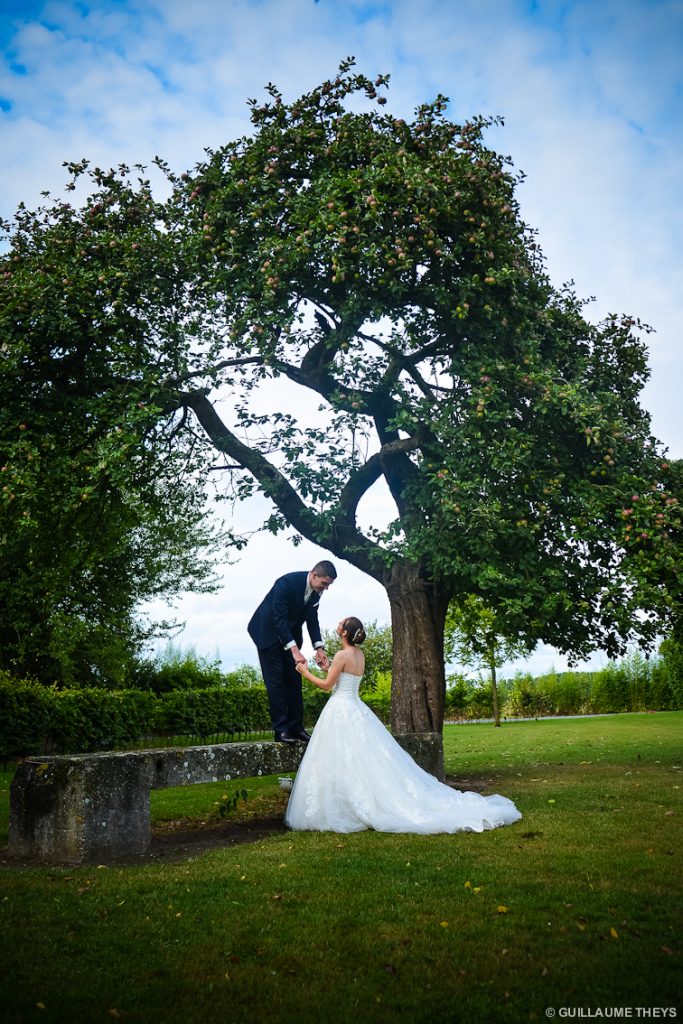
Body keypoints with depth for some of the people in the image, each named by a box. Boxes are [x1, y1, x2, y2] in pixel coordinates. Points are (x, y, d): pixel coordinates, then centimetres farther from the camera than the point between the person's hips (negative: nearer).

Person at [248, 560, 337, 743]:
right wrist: (294, 650, -40)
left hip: (290, 634, 7)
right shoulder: (287, 583, -32)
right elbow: (279, 619, -34)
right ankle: (280, 730, -4)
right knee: (276, 680, -8)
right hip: (268, 632, -7)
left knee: (294, 679, 5)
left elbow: (312, 619, -4)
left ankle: (296, 727, 11)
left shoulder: (316, 591, -9)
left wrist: (319, 648, -16)